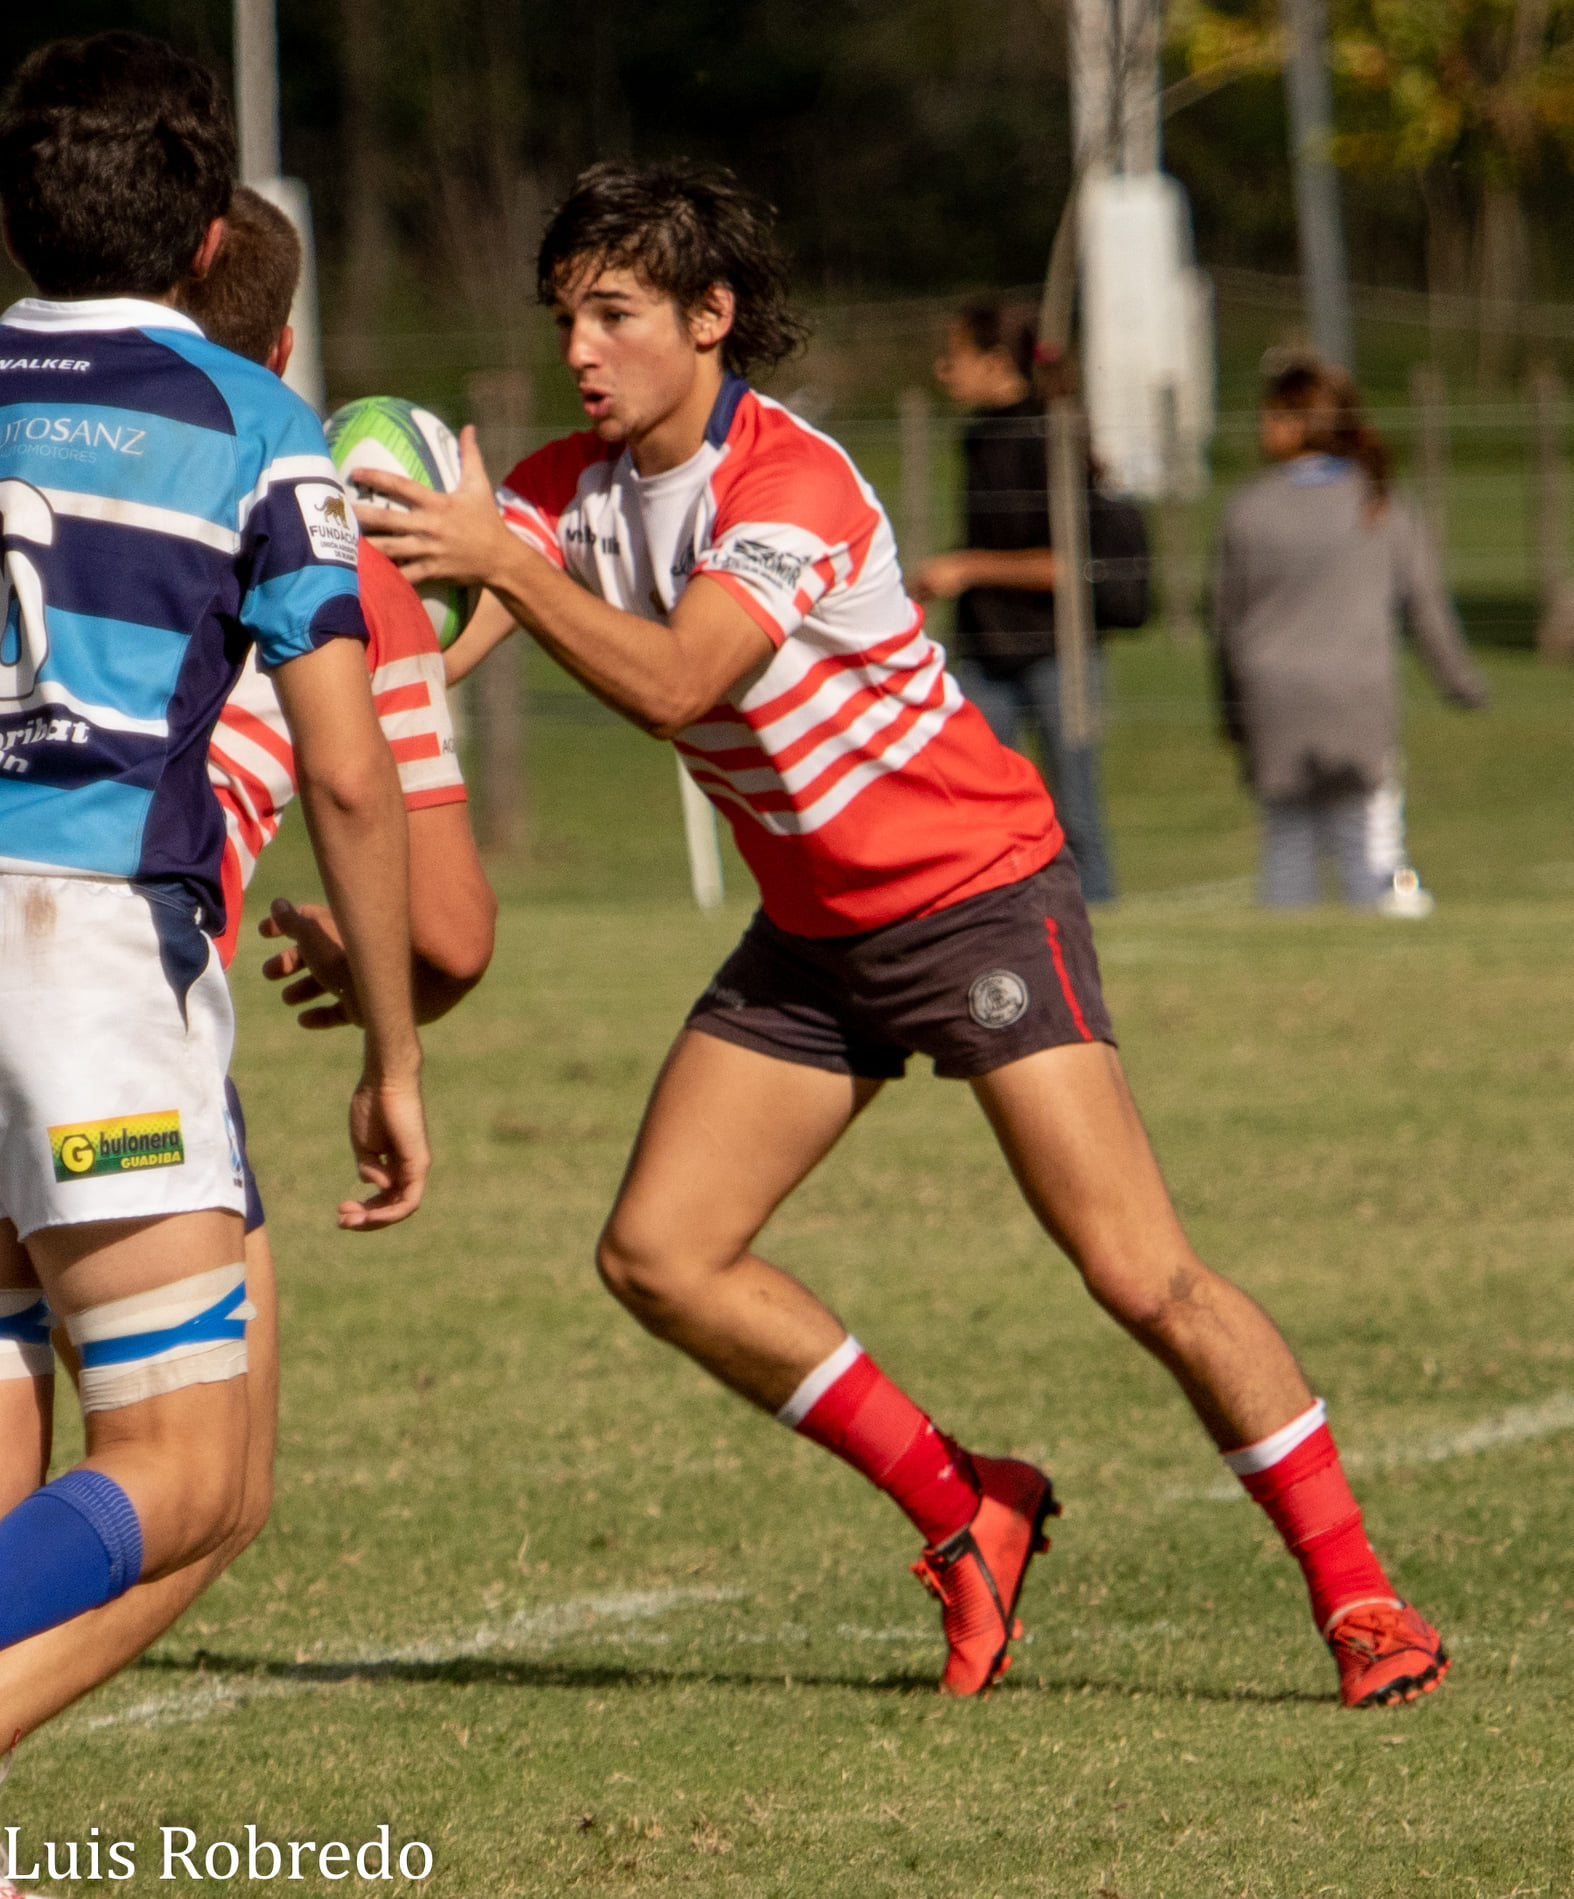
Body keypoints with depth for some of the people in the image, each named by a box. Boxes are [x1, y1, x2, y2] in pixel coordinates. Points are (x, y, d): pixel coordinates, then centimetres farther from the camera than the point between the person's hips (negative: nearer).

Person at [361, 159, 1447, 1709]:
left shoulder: (793, 485, -23)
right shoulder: (572, 484, 0)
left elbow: (672, 684, -35)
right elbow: (434, 645, -12)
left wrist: (506, 562, -39)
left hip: (974, 890, -8)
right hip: (812, 930, 8)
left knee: (1136, 1269, -15)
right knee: (658, 1256, -3)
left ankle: (1354, 1592, -4)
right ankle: (960, 1513, 10)